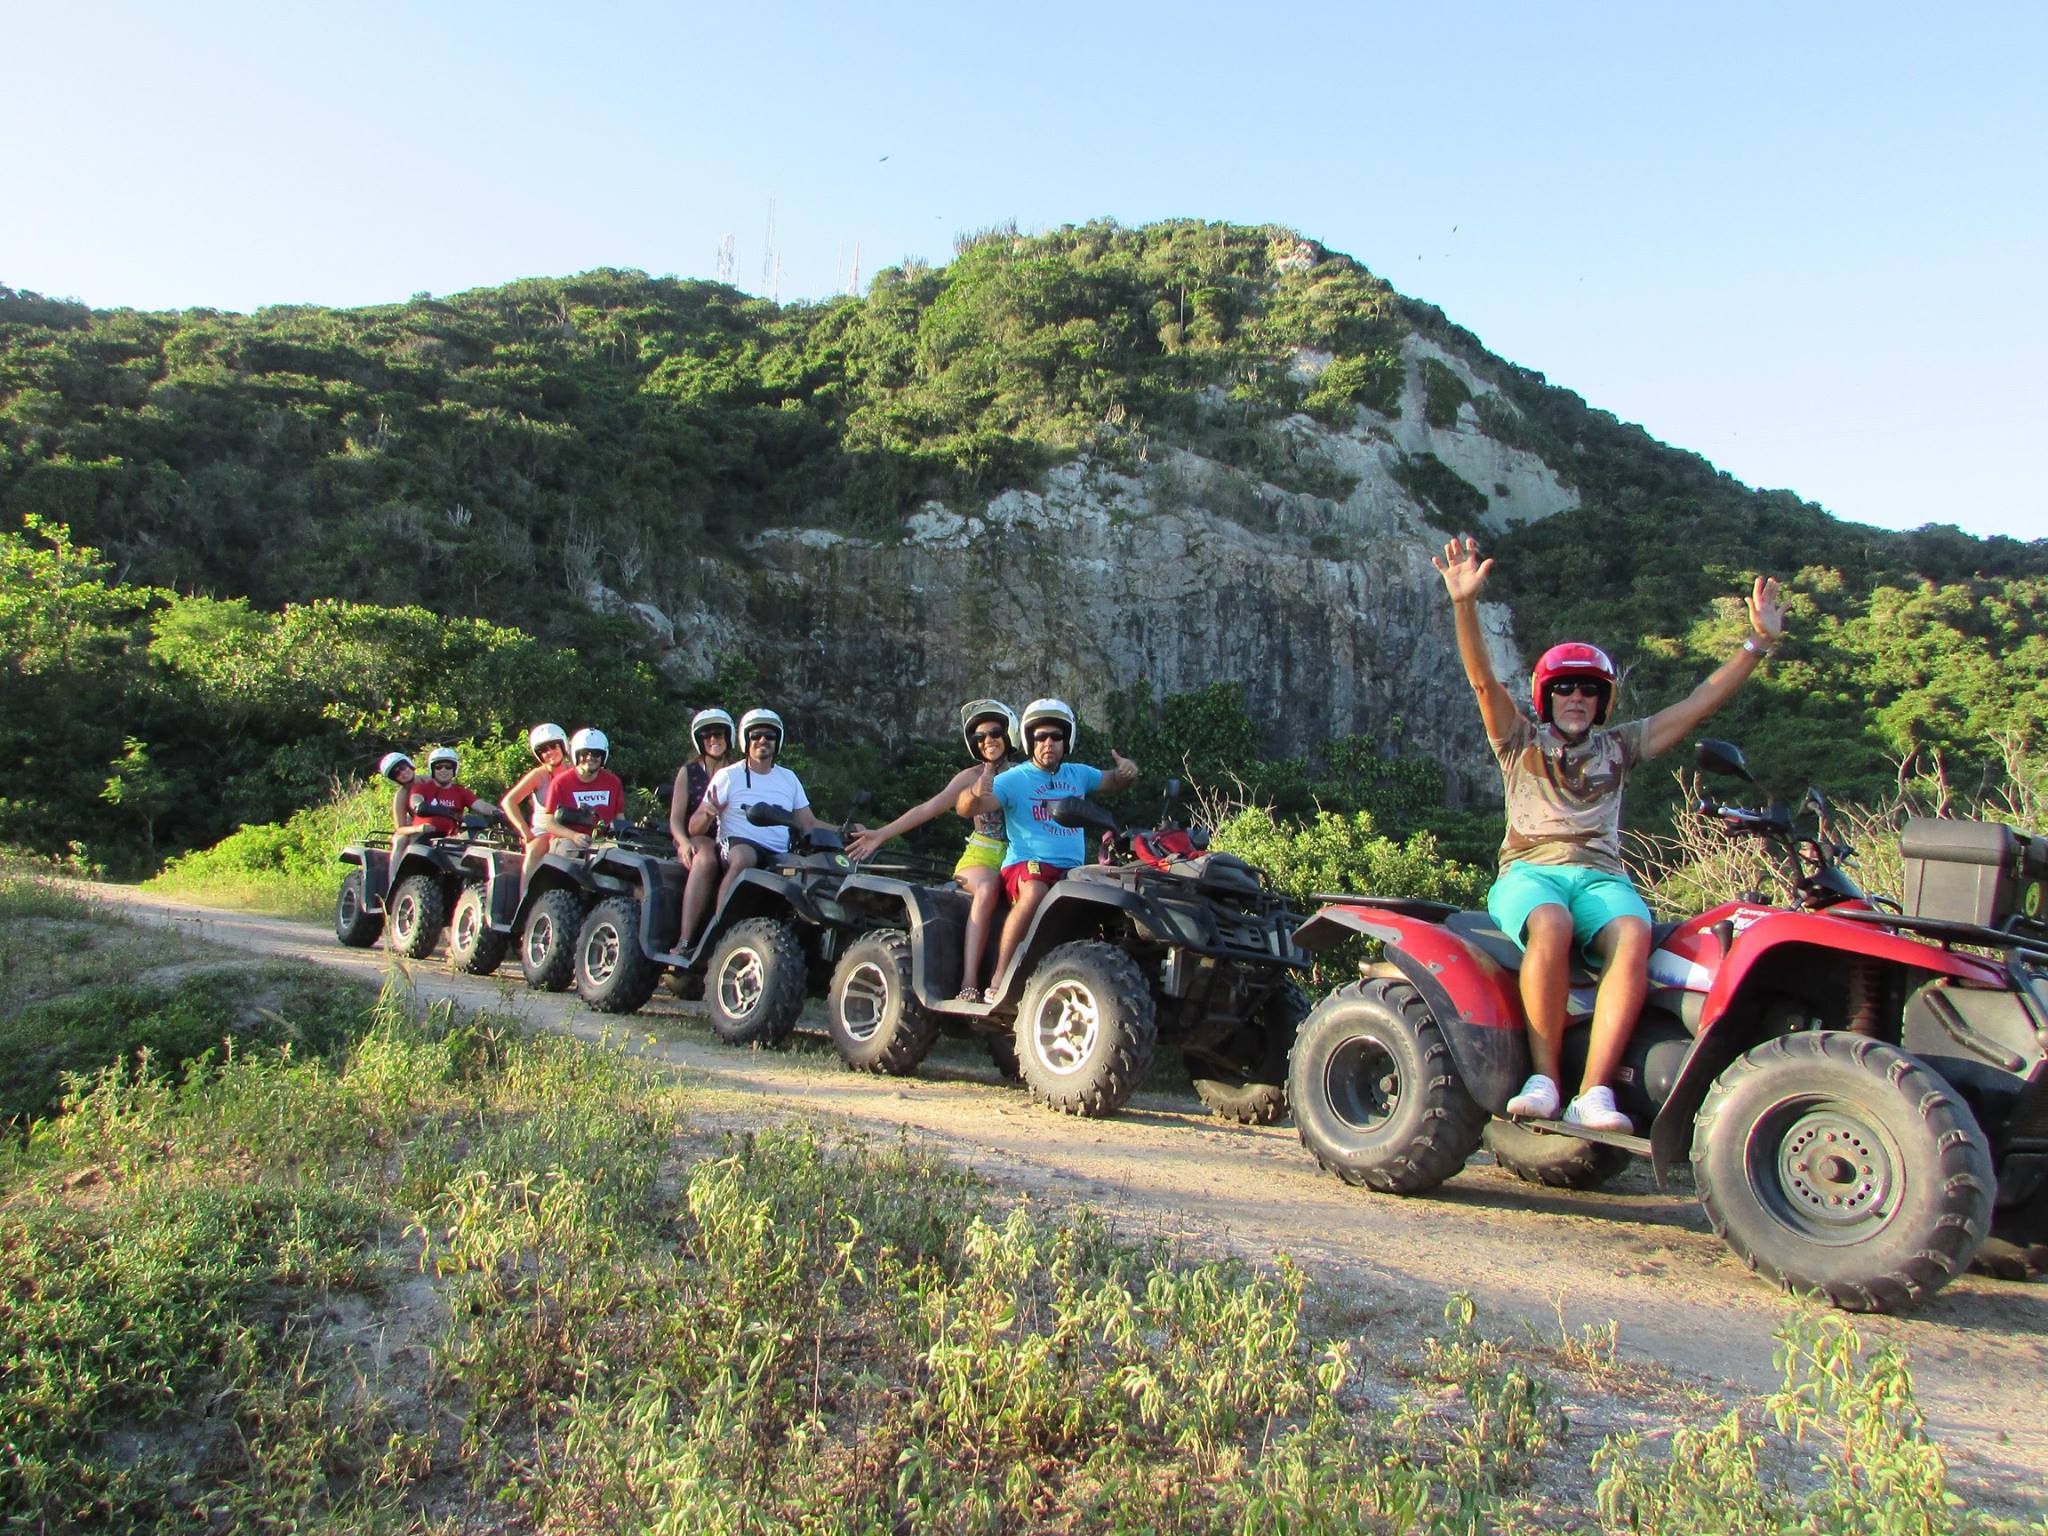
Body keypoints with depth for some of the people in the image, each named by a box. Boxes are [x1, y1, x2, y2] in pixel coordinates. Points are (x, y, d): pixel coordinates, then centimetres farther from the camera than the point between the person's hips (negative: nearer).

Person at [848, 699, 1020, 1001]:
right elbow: (928, 809, 3)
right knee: (987, 889, -38)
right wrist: (882, 834, -5)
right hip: (980, 856, -2)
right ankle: (969, 983, -42)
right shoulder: (971, 777, 10)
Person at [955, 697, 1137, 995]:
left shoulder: (1078, 774, 17)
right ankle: (999, 980, -33)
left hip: (1072, 871, 5)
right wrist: (976, 792, -32)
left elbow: (1113, 783, 29)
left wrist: (1128, 772, 4)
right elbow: (966, 809, -8)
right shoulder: (1013, 779, 0)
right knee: (1035, 893, -39)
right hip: (1026, 866, -5)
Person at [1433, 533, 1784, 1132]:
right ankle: (1545, 1077, -30)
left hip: (1601, 875, 2)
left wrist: (1759, 642, 12)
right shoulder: (1521, 740, 16)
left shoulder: (1618, 746, 23)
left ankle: (1593, 1094, -38)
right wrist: (1464, 605, -14)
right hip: (1529, 871, -2)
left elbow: (1700, 703, 19)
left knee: (1633, 935, -33)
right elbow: (1483, 679, 0)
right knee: (1551, 926, -38)